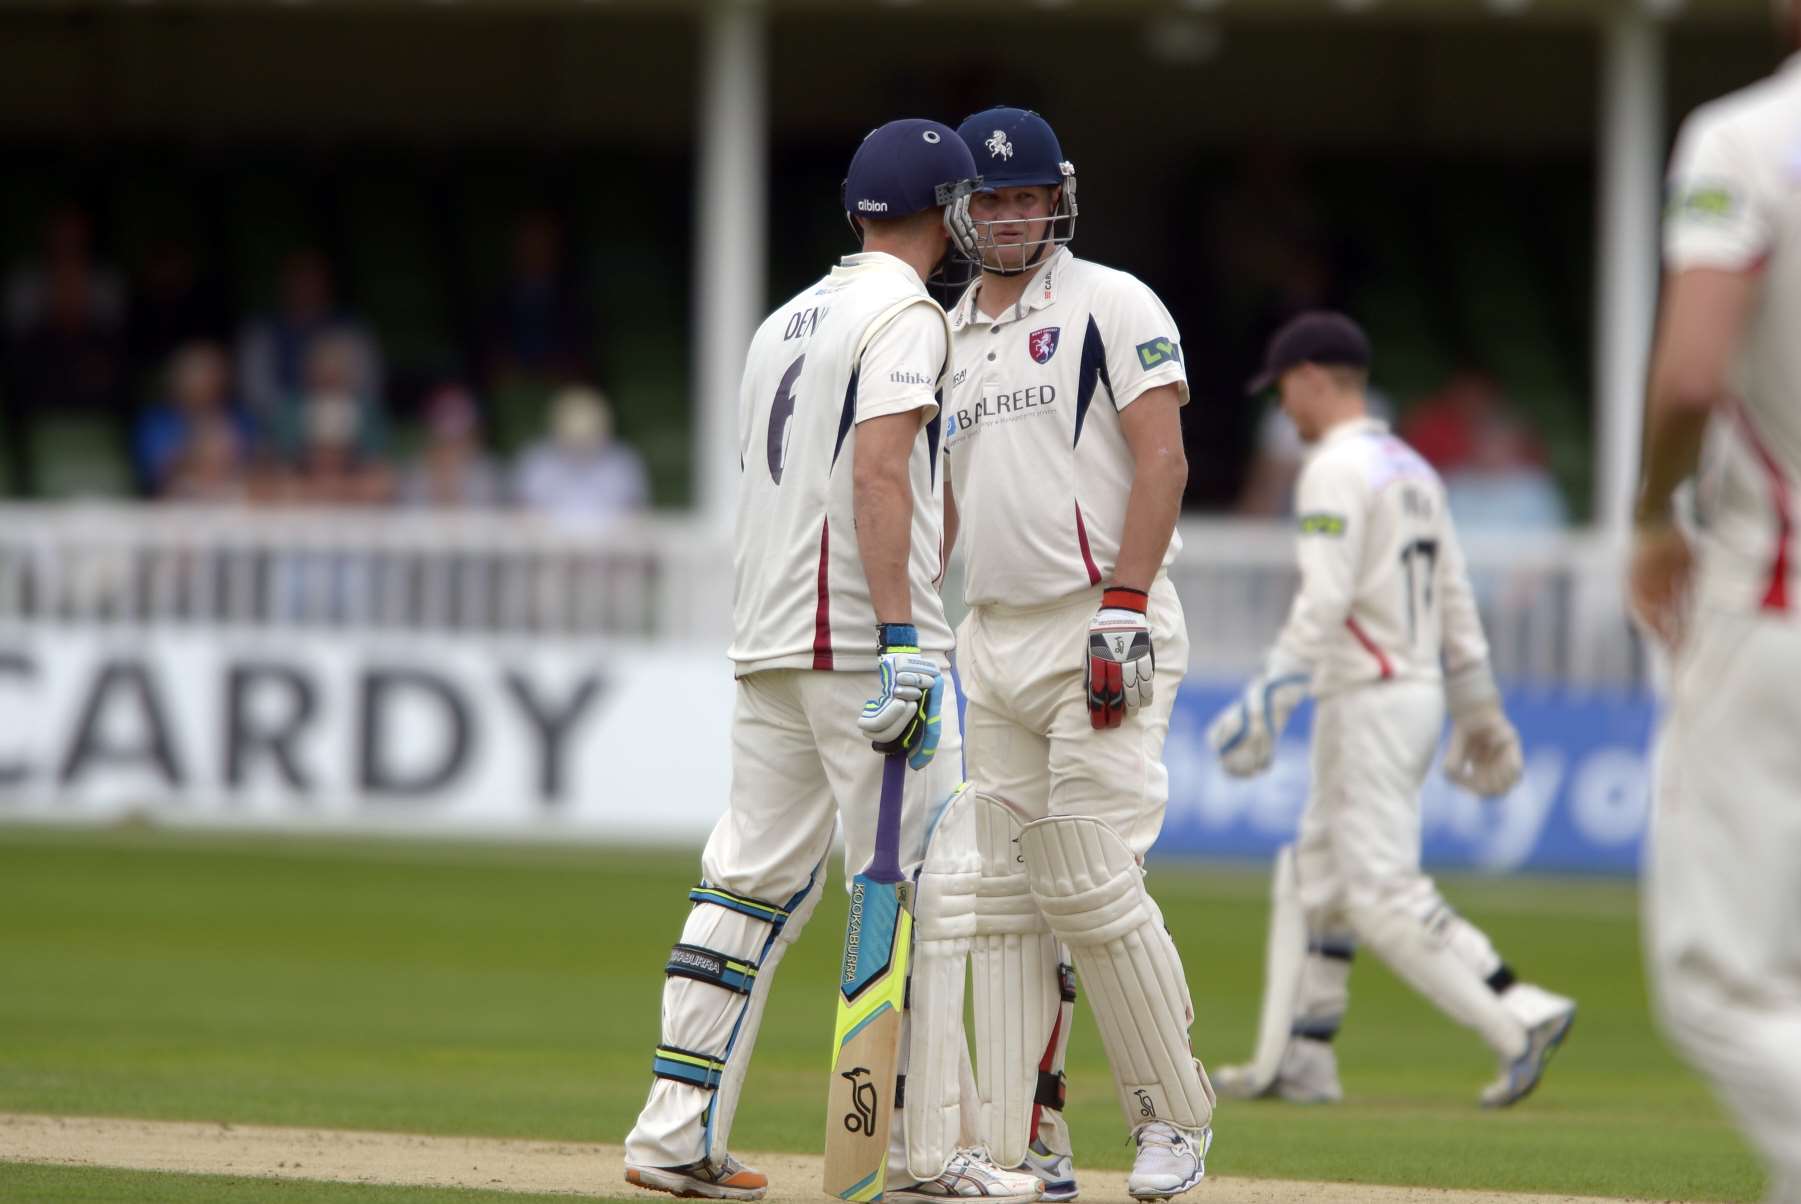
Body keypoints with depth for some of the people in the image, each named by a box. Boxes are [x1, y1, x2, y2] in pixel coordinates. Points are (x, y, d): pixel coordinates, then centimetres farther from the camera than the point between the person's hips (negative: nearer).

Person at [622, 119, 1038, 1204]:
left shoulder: (786, 321, 20)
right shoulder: (906, 314, -7)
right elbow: (879, 474, -19)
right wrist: (902, 641, -25)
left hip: (766, 644, 9)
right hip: (863, 636, -9)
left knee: (754, 879, 9)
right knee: (926, 883, -6)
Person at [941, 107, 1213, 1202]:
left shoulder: (1111, 306, -2)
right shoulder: (946, 338, 18)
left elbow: (1162, 462, -10)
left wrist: (1123, 610, -19)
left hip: (1101, 629, -7)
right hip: (992, 645, 7)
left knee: (1094, 884, -13)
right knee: (1006, 898, 3)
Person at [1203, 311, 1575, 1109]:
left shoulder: (1335, 470, -12)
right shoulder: (1412, 469, 16)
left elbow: (1326, 601, -22)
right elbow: (1455, 599, 18)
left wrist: (1271, 696, -24)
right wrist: (1479, 710, 20)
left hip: (1371, 704, -10)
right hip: (1417, 693, 10)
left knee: (1384, 893, -11)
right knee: (1314, 875, 15)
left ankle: (1520, 1019, -18)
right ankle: (1296, 1062, 17)